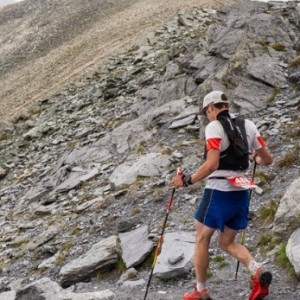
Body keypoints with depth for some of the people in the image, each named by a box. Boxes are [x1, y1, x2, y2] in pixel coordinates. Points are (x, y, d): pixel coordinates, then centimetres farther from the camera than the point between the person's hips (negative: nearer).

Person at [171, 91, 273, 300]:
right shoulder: (248, 125, 7)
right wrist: (254, 158, 32)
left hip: (218, 192, -6)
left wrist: (186, 181, -14)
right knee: (227, 242, 17)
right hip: (241, 193, 6)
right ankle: (258, 271, -7)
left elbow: (211, 165, -23)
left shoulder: (214, 127, -12)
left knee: (202, 240, 11)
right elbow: (268, 160, 10)